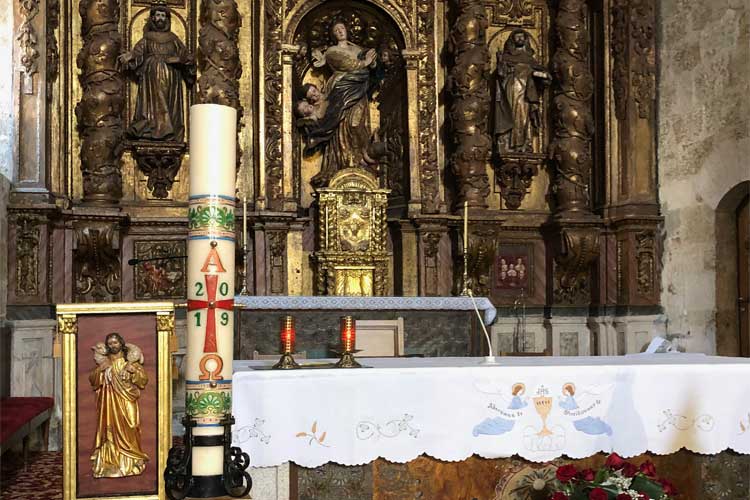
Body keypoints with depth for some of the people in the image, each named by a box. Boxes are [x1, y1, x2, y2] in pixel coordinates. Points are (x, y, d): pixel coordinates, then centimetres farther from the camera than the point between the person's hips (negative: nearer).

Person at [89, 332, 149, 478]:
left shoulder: (130, 361, 5)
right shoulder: (103, 361, 11)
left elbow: (144, 380, 2)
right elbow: (92, 380, 8)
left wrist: (135, 371, -16)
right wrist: (99, 369, -9)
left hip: (126, 403, -2)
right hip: (109, 403, 2)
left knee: (127, 431, -5)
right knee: (110, 431, -2)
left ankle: (130, 464, 0)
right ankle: (110, 463, 2)